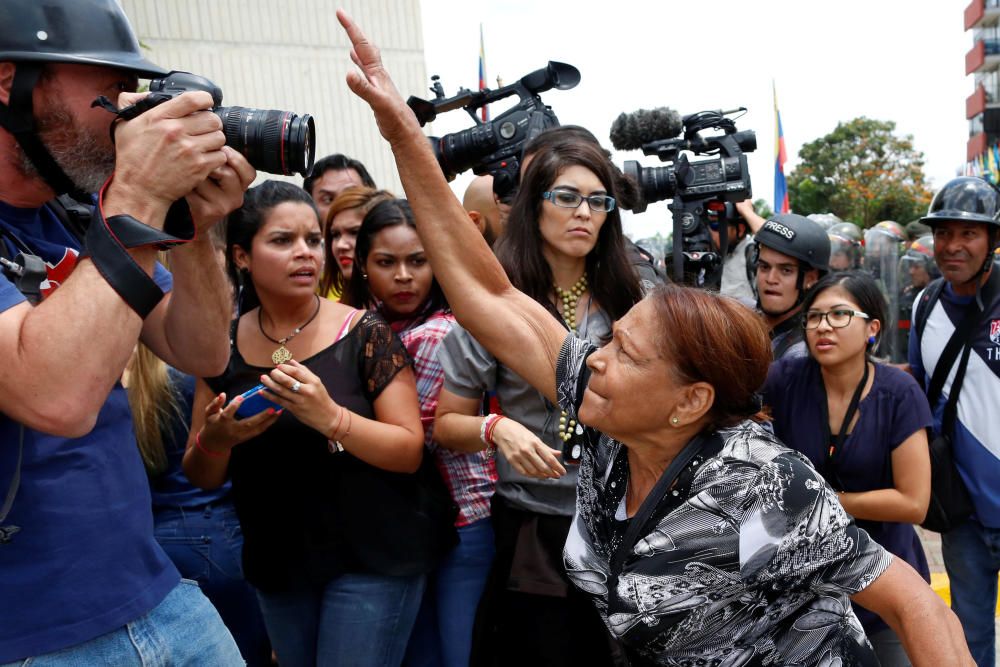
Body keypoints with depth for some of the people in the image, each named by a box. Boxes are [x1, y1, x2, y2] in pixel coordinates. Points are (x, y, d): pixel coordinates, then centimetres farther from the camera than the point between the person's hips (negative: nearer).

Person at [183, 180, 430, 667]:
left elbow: (410, 451, -14)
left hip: (371, 559, -4)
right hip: (274, 566, 4)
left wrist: (329, 417, -29)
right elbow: (203, 478, 3)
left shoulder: (364, 334, -12)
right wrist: (215, 439, -19)